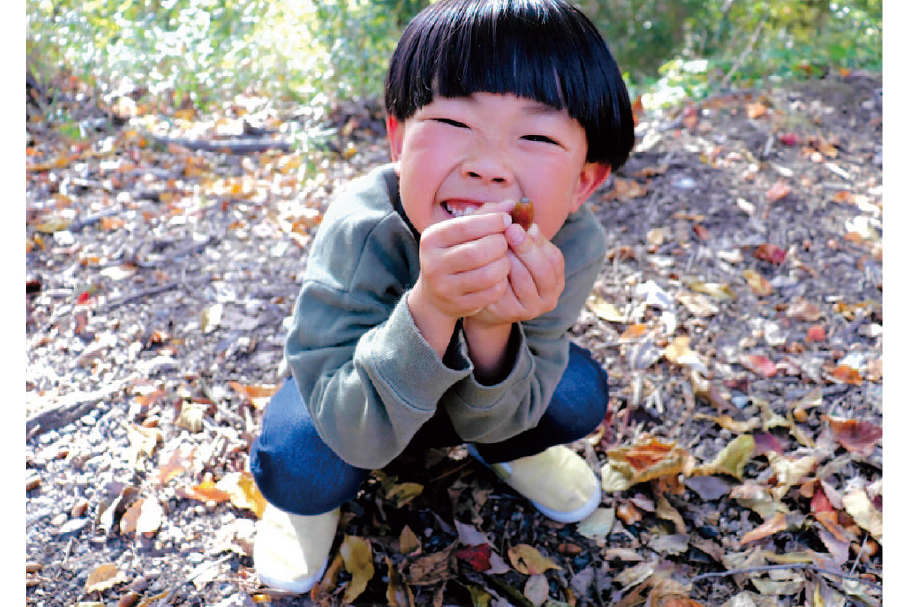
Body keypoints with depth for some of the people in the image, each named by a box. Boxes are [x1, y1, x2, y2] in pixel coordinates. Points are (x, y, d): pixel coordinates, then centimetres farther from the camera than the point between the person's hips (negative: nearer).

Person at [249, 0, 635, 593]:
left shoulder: (573, 244, -29)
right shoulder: (360, 231, -38)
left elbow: (488, 419, -24)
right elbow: (358, 436, -38)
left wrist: (491, 331, -47)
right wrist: (427, 311, -55)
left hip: (484, 393, 3)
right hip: (362, 391, -2)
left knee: (578, 394, -21)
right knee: (298, 458, -30)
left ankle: (511, 452, 16)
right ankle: (309, 499, 10)